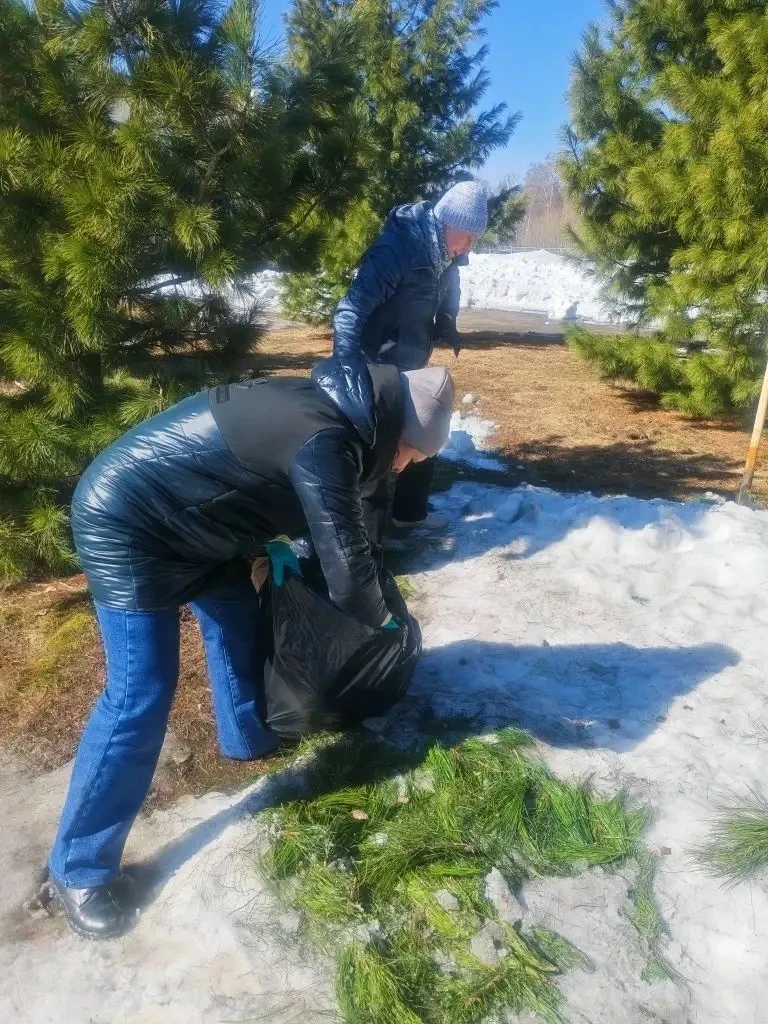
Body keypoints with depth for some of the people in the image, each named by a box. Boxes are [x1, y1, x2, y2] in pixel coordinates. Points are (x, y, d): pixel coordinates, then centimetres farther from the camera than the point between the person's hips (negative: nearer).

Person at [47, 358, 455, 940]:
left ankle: (248, 737, 45)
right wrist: (381, 618, -4)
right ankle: (79, 869, 10)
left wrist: (274, 549, 14)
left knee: (235, 613, 20)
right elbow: (348, 572, -24)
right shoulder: (325, 443, -28)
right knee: (141, 694, -7)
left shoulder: (329, 408, 3)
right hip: (126, 521, -10)